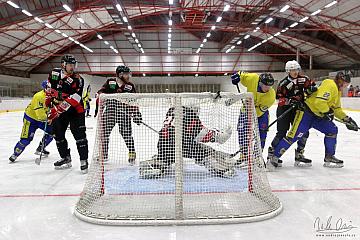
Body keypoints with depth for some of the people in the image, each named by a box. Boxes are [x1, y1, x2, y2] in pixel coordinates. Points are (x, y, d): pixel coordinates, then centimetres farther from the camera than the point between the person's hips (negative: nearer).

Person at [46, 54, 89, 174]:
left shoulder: (77, 79, -17)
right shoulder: (54, 73, -1)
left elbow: (72, 100, -26)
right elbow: (50, 88, 18)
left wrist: (57, 110, -29)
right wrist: (48, 101, 15)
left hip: (75, 110, -5)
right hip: (58, 111, 5)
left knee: (79, 134, -11)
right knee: (58, 134, 11)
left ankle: (84, 160, -2)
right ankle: (66, 158, 24)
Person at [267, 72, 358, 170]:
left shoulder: (337, 91, 20)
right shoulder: (330, 85, -13)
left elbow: (337, 109, 26)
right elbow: (320, 101, -27)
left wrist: (346, 119, 17)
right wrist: (328, 112, -13)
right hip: (306, 112, -10)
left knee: (332, 130, 7)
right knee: (294, 135, -17)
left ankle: (329, 158, 17)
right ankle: (274, 158, -15)